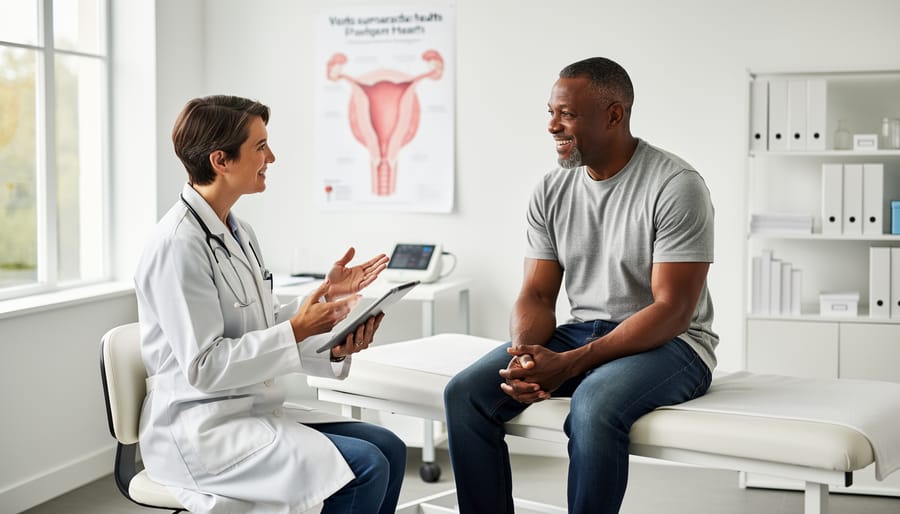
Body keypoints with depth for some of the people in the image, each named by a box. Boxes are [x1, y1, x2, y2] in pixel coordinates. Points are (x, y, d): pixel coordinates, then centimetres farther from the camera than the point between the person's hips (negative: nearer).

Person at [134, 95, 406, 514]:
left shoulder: (237, 232, 11)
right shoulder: (179, 244, -18)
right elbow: (204, 366, -21)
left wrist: (325, 296, 2)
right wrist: (297, 331, -21)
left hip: (252, 412, 9)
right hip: (200, 434, -9)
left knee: (388, 448, -1)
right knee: (365, 466, -19)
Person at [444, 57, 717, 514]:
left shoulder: (676, 187, -14)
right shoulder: (550, 191, 5)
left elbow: (672, 311, -19)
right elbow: (537, 294, 5)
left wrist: (569, 364, -27)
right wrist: (524, 355, -20)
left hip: (668, 344, -6)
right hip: (580, 332, 6)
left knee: (593, 407, -37)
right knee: (465, 393, -15)